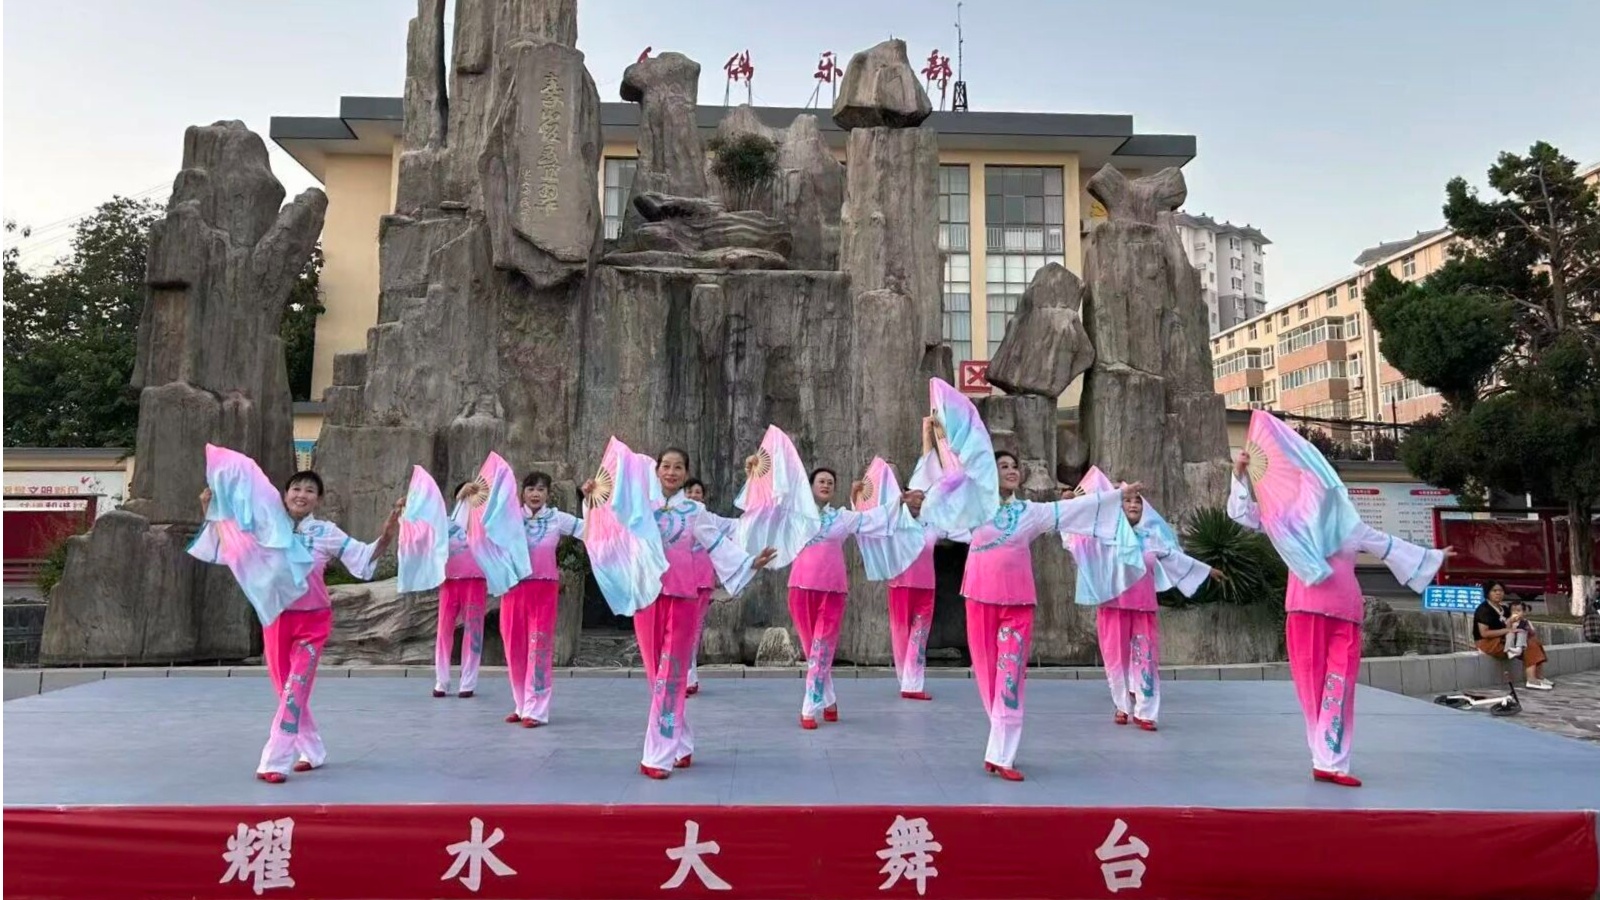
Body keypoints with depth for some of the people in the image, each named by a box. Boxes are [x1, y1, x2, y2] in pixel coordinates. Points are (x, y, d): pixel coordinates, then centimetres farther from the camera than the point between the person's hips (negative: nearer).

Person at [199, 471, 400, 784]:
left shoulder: (327, 533, -2)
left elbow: (364, 560, -5)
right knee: (287, 691, 11)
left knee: (295, 690, -9)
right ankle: (313, 752, 27)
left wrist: (387, 535, -19)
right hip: (277, 619, 3)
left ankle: (274, 762, -6)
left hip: (312, 621, -3)